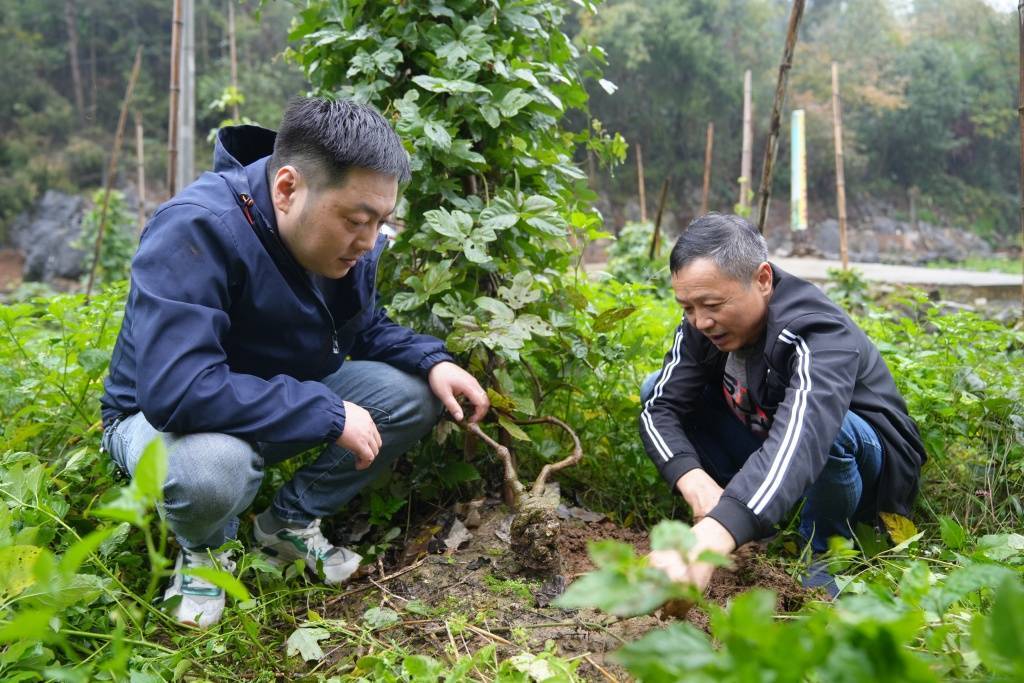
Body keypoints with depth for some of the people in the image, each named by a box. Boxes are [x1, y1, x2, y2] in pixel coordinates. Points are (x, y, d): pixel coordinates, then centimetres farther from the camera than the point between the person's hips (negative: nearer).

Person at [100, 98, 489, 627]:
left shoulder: (346, 240, -10)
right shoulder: (195, 230, -33)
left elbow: (365, 328, 7)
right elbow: (175, 390, -42)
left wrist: (432, 361, -15)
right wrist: (328, 415, -36)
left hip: (285, 399, 7)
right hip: (164, 419, -6)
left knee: (412, 395, -11)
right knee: (209, 466, -41)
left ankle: (289, 522, 8)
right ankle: (203, 549, -1)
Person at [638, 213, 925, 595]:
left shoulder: (817, 335, -36)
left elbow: (800, 439, -54)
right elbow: (659, 409, -17)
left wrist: (711, 539, -70)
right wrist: (694, 480, -39)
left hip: (865, 461, -5)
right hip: (766, 447, 6)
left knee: (827, 430, -41)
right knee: (657, 387, -8)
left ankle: (824, 549, -9)